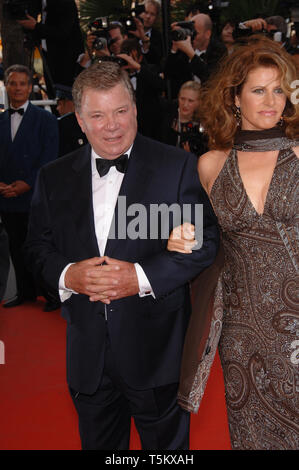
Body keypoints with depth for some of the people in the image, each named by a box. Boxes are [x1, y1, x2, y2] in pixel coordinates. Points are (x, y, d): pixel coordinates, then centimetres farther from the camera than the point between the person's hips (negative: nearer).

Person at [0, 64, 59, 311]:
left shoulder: (45, 119, 0)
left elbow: (49, 157, -7)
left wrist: (27, 183, -15)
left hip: (35, 196, -5)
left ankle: (53, 294, 11)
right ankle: (26, 292, 25)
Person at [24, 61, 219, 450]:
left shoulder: (177, 165, -5)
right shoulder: (54, 177, 5)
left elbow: (205, 240, -9)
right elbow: (37, 246, 8)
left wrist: (142, 276, -20)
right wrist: (66, 274, -14)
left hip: (156, 349, -3)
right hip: (88, 355, 3)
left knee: (167, 444, 15)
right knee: (98, 443, 21)